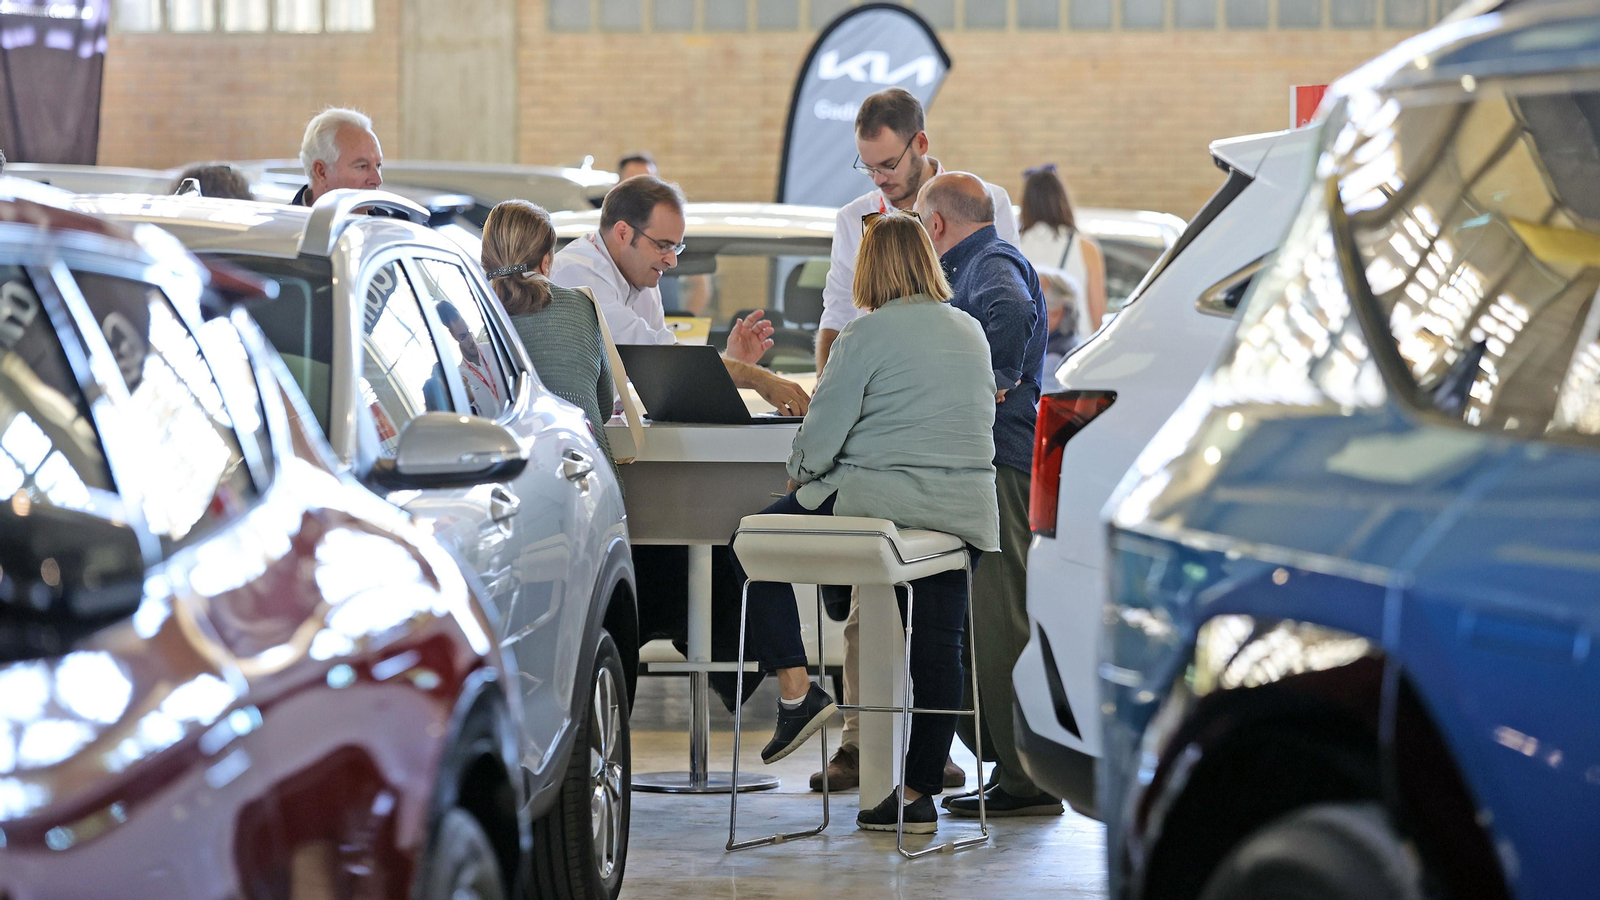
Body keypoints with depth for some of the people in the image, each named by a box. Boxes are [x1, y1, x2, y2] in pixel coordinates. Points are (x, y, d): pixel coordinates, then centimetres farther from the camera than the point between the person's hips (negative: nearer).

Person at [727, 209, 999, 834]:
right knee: (938, 644, 10)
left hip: (881, 497, -6)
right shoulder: (971, 332, 12)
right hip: (963, 513, 6)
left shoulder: (867, 334, -8)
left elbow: (822, 434, -9)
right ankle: (920, 794, 12)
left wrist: (800, 472, 13)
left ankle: (796, 690, 1)